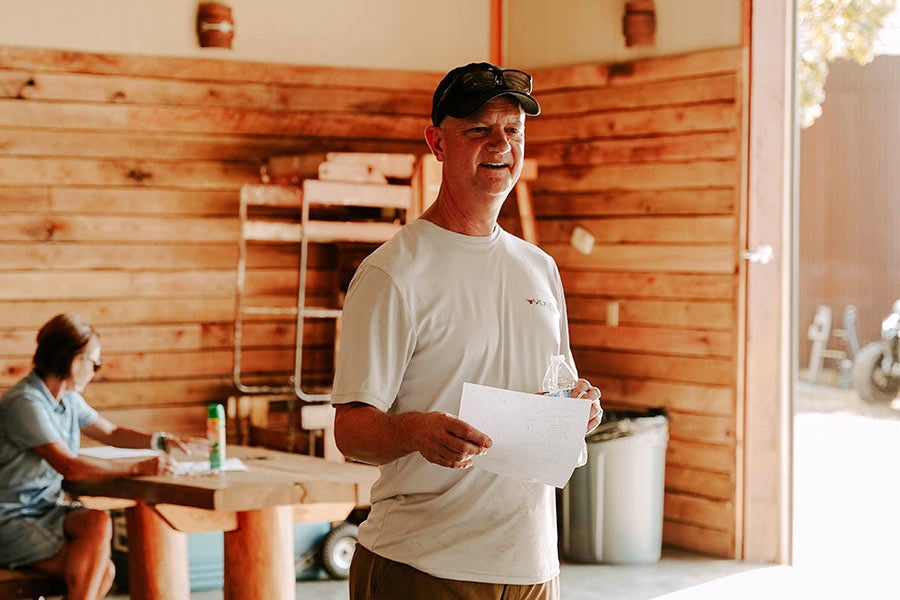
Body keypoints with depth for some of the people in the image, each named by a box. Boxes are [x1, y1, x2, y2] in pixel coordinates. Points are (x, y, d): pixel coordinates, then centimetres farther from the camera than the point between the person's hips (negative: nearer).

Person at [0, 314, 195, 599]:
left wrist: (160, 440, 8)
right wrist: (137, 467, -24)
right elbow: (70, 466, -25)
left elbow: (111, 433, 24)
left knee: (98, 522, -22)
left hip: (49, 507, 8)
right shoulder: (25, 403, -18)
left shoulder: (68, 399, 10)